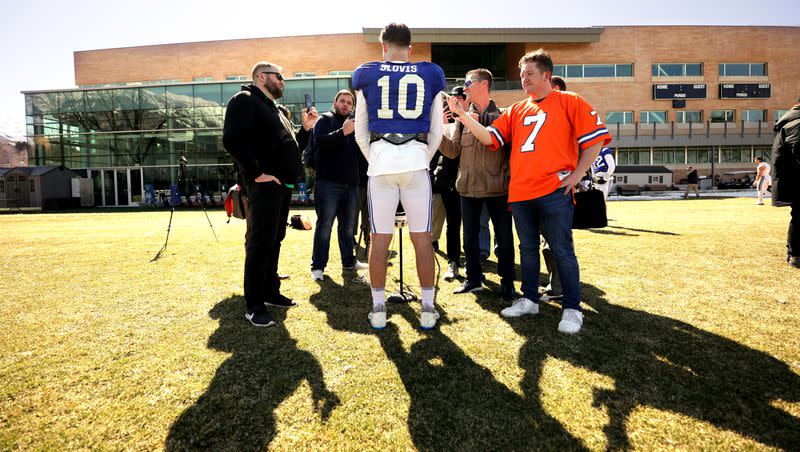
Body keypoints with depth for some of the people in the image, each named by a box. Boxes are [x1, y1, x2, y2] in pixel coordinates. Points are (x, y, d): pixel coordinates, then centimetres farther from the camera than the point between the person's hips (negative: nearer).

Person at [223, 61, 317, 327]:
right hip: (264, 185, -10)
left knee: (274, 241, 14)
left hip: (283, 186, 10)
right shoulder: (245, 101, -5)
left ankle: (270, 292, 26)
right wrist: (256, 173, -21)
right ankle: (254, 307, -3)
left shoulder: (276, 111, 25)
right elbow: (232, 140, -20)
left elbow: (291, 147, 29)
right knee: (260, 243, -9)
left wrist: (305, 127, 14)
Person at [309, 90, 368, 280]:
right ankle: (318, 266, 2)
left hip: (351, 182, 6)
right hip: (329, 182, -6)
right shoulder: (325, 119, 4)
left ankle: (348, 261, 24)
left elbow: (362, 153, 16)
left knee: (348, 225, 13)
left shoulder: (355, 123, 21)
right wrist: (342, 132, -29)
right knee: (324, 225, -4)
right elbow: (320, 139, -16)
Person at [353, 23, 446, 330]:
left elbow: (360, 134, 10)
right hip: (417, 161, 0)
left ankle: (378, 310, 14)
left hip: (380, 163, 0)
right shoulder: (431, 75, 11)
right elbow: (436, 133, 11)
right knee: (422, 238, 6)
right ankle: (428, 310, 13)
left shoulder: (366, 75, 9)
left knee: (379, 240, 6)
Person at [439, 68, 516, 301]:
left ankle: (507, 283, 19)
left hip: (497, 186, -4)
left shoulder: (501, 114, 0)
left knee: (504, 237, 4)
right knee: (469, 237, 12)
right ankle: (473, 279, 27)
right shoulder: (463, 117, 11)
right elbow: (453, 150, 5)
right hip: (469, 186, 4)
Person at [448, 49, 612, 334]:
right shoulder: (516, 110, 18)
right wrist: (463, 115, 2)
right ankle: (529, 300, 26)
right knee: (528, 249, 13)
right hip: (520, 192, 5)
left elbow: (596, 137, -1)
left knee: (562, 251, -2)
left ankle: (572, 309, 9)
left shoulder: (569, 102, 4)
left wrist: (577, 174, -6)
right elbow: (489, 138, 10)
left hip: (555, 191, -5)